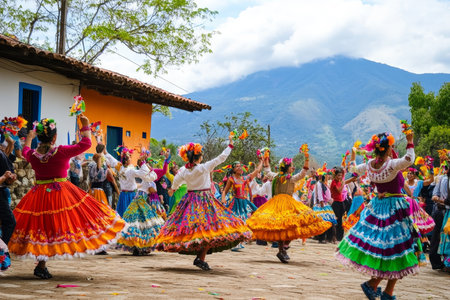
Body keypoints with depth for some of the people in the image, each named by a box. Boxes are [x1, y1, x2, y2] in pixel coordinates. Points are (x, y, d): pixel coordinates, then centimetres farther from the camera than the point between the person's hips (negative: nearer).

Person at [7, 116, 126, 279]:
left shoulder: (33, 155, -2)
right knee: (60, 224, 2)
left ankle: (41, 265, 13)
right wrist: (86, 126, 9)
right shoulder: (62, 152, -14)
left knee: (43, 228, 10)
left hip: (39, 196, 4)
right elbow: (85, 144, -5)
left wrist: (29, 138, 43)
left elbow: (25, 151, 25)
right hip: (62, 194, -4)